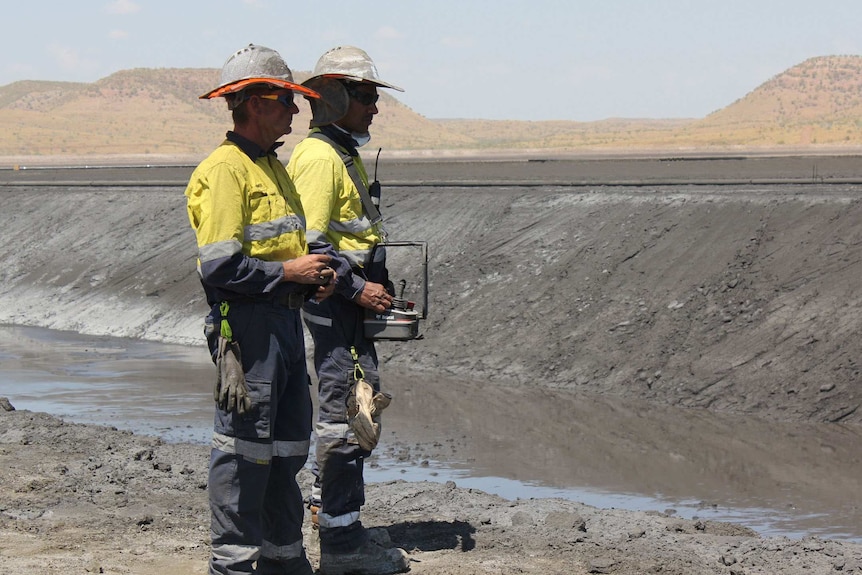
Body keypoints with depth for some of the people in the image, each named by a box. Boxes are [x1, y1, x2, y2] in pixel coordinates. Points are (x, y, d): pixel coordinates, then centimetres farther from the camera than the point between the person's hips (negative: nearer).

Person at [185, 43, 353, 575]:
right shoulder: (225, 169, -13)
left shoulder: (273, 166, 18)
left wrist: (325, 268, 6)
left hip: (286, 320, 10)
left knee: (289, 446, 15)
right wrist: (288, 271, -17)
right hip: (247, 324, -10)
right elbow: (218, 266, -20)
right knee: (246, 447, -5)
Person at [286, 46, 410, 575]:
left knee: (360, 406, 16)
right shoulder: (319, 157, -15)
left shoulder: (346, 155, 19)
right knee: (348, 412, -9)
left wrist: (378, 288, 19)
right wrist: (358, 290, -21)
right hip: (332, 303, -11)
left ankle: (335, 515, 25)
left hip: (351, 300, 11)